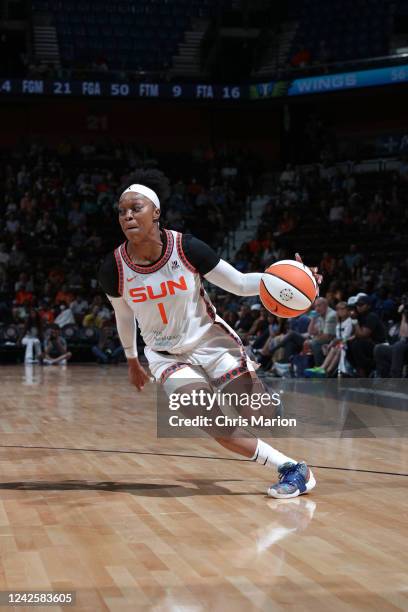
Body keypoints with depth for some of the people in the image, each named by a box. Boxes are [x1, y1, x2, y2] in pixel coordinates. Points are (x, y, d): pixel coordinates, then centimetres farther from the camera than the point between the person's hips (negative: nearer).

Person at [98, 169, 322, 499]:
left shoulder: (187, 248, -20)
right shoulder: (114, 269, -16)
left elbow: (240, 283, -11)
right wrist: (132, 359, 17)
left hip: (212, 341, 0)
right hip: (167, 355, 1)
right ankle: (291, 467, -3)